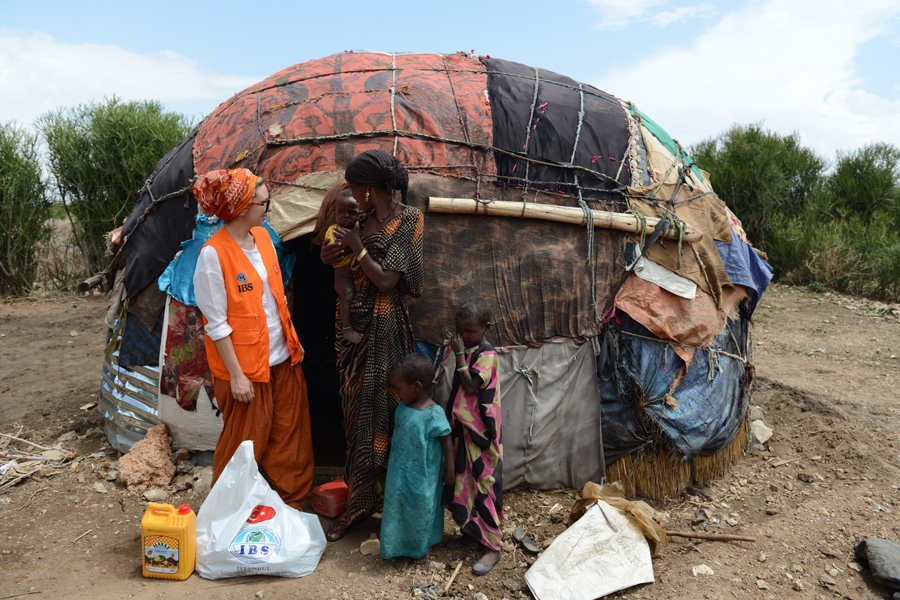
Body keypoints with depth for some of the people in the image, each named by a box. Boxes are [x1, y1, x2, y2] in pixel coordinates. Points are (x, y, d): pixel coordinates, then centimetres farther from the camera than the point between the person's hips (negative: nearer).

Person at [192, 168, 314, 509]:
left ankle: (290, 501, 35)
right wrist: (236, 375, -16)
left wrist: (293, 339, 14)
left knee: (290, 434, 17)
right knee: (244, 444, 8)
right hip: (245, 365, -7)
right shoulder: (213, 254, -19)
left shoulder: (262, 236, 3)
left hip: (282, 357, 7)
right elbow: (216, 323, -17)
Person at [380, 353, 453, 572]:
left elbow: (446, 443, -15)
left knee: (422, 511, 14)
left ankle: (423, 547, 39)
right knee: (398, 510, 15)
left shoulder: (434, 414, -23)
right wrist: (392, 462, 17)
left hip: (423, 478, -5)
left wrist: (449, 471, -9)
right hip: (400, 474, 5)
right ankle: (402, 550, 34)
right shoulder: (402, 407, -3)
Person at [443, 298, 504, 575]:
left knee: (483, 485, -1)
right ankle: (470, 531, 35)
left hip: (479, 432, -8)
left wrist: (459, 354, -27)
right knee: (462, 480, 18)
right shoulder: (462, 347, 5)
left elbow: (470, 387, -26)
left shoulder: (487, 355, -18)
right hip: (461, 427, 8)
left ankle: (492, 547, 11)